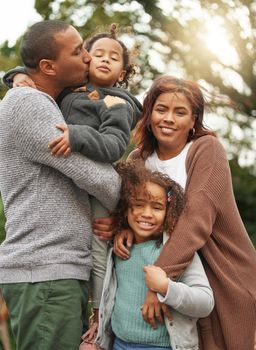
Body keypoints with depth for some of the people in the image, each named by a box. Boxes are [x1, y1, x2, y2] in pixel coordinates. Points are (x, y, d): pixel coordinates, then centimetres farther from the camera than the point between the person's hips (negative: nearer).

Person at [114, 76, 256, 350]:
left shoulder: (207, 149, -14)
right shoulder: (140, 158, 2)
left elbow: (198, 217, -25)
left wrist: (162, 276, -33)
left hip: (225, 280, -4)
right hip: (178, 285, 4)